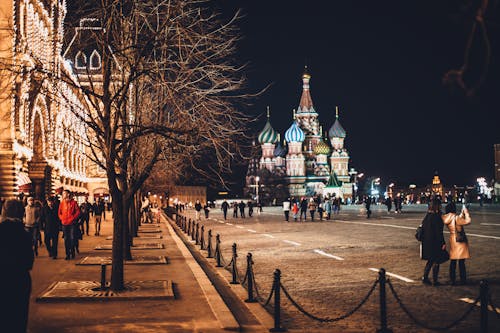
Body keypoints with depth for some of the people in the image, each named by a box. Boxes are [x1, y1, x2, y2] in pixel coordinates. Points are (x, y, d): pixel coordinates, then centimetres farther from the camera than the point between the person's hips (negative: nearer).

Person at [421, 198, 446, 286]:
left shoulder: (427, 216, 6)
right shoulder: (436, 217, -18)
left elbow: (423, 228, 12)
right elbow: (439, 232, -19)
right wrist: (443, 243, -15)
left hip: (426, 242, 8)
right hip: (435, 243, -8)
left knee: (430, 261, 19)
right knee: (436, 261, 4)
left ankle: (425, 277, 19)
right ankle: (435, 281, 9)